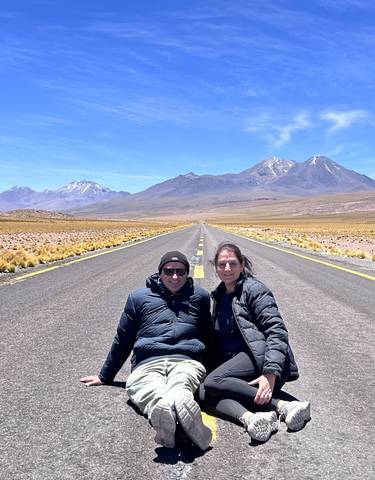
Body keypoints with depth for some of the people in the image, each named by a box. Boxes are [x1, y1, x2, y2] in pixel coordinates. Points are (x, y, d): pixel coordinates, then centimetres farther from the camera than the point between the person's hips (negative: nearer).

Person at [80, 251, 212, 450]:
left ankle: (163, 410, -70)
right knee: (153, 392, -40)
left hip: (186, 361, 0)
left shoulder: (200, 296, 25)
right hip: (148, 364, 0)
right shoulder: (139, 297, 24)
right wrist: (105, 377, 34)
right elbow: (122, 340, 30)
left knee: (180, 385, -41)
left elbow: (208, 335, 35)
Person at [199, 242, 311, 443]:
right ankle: (249, 418, -42)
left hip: (261, 357, -6)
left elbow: (277, 331, -13)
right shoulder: (219, 296, 20)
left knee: (213, 382, -29)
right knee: (203, 393, -22)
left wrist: (271, 373, -25)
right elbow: (218, 338, 25)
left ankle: (282, 406, -27)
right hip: (234, 362, 6)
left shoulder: (253, 289, -3)